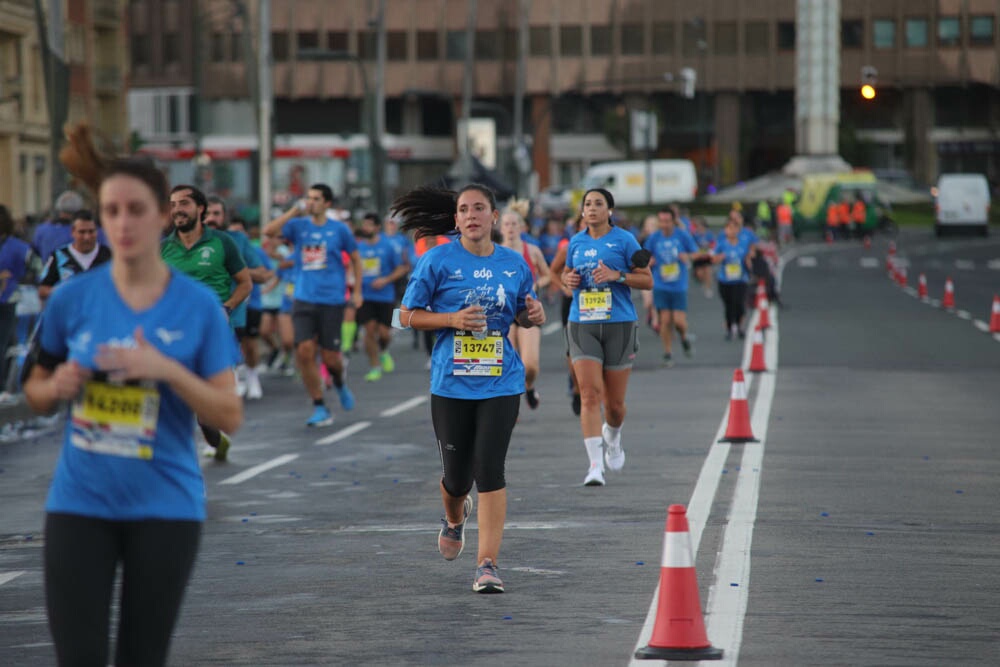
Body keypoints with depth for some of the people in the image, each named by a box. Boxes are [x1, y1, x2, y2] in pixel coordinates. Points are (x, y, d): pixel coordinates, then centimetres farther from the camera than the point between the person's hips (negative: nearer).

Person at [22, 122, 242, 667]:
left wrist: (166, 369, -19)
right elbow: (36, 394, 11)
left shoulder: (199, 306, -3)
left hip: (166, 506, 0)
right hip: (79, 503, 0)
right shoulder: (72, 298, 0)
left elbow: (230, 416, -5)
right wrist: (58, 386, -12)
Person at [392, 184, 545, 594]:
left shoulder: (514, 264, 6)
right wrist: (452, 319, -16)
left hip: (501, 383, 1)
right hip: (451, 384, -1)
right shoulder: (438, 260, -3)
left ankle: (488, 564, -7)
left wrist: (534, 315, -4)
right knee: (457, 476, 7)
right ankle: (455, 518, 44)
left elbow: (522, 316, 19)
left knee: (490, 470, -11)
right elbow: (407, 315, -1)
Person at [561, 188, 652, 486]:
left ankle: (613, 436, 42)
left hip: (619, 324, -2)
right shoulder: (576, 242, 10)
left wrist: (617, 275, -15)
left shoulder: (624, 240, 0)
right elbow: (567, 272, 25)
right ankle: (595, 465, -16)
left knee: (615, 403, 6)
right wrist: (568, 279, 1)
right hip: (582, 325, 2)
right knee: (590, 394, -14)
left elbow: (647, 280, 0)